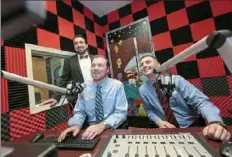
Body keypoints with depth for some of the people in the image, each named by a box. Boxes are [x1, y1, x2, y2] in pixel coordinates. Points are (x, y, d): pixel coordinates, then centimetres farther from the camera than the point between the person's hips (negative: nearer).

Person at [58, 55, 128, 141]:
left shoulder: (117, 85, -7)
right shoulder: (84, 87, 2)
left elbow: (121, 112, -11)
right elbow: (79, 112, 4)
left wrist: (102, 125, -26)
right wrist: (76, 125, -17)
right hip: (90, 129, 1)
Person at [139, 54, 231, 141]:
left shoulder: (176, 80, -11)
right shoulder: (143, 90, -4)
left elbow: (201, 102, -15)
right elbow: (149, 111, 6)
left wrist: (216, 122, -33)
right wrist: (159, 121, -13)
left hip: (192, 126, -1)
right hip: (166, 130, 2)